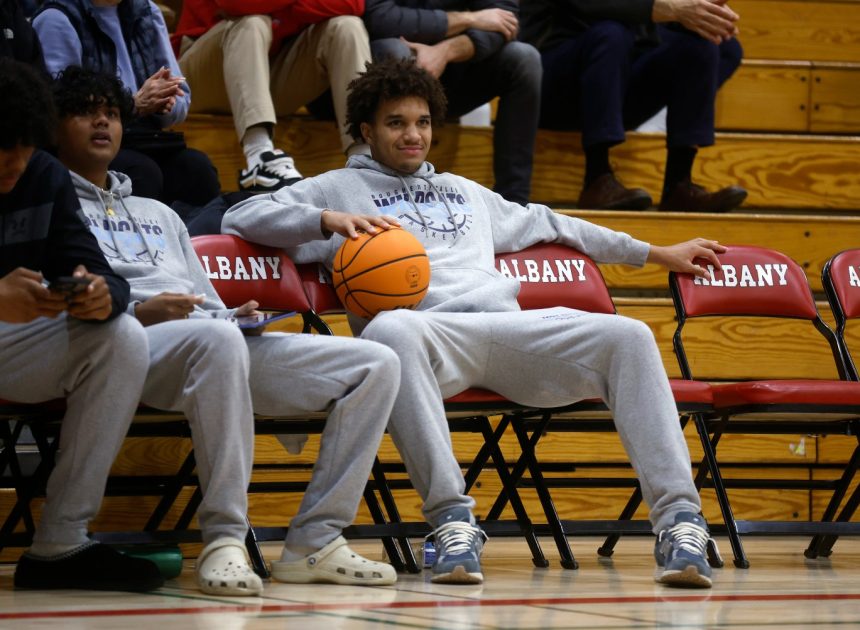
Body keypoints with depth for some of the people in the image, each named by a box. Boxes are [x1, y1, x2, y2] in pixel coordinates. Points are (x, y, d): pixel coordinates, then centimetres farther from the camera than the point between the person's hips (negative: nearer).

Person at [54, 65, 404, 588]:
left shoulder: (157, 213, 38)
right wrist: (135, 313, -15)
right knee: (215, 338, -44)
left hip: (220, 339, 7)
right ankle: (223, 540, -39)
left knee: (377, 364, -10)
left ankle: (314, 541, -18)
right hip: (132, 345, -7)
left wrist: (238, 314, 8)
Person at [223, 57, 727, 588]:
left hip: (508, 324, 4)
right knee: (390, 331, -43)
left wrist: (656, 254, 46)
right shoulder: (339, 188, 23)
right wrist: (328, 219, -5)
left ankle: (678, 517, -29)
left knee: (629, 336, -21)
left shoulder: (463, 191, 38)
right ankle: (451, 517, -45)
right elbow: (242, 217, 13)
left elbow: (544, 223, 44)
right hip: (429, 329, -4)